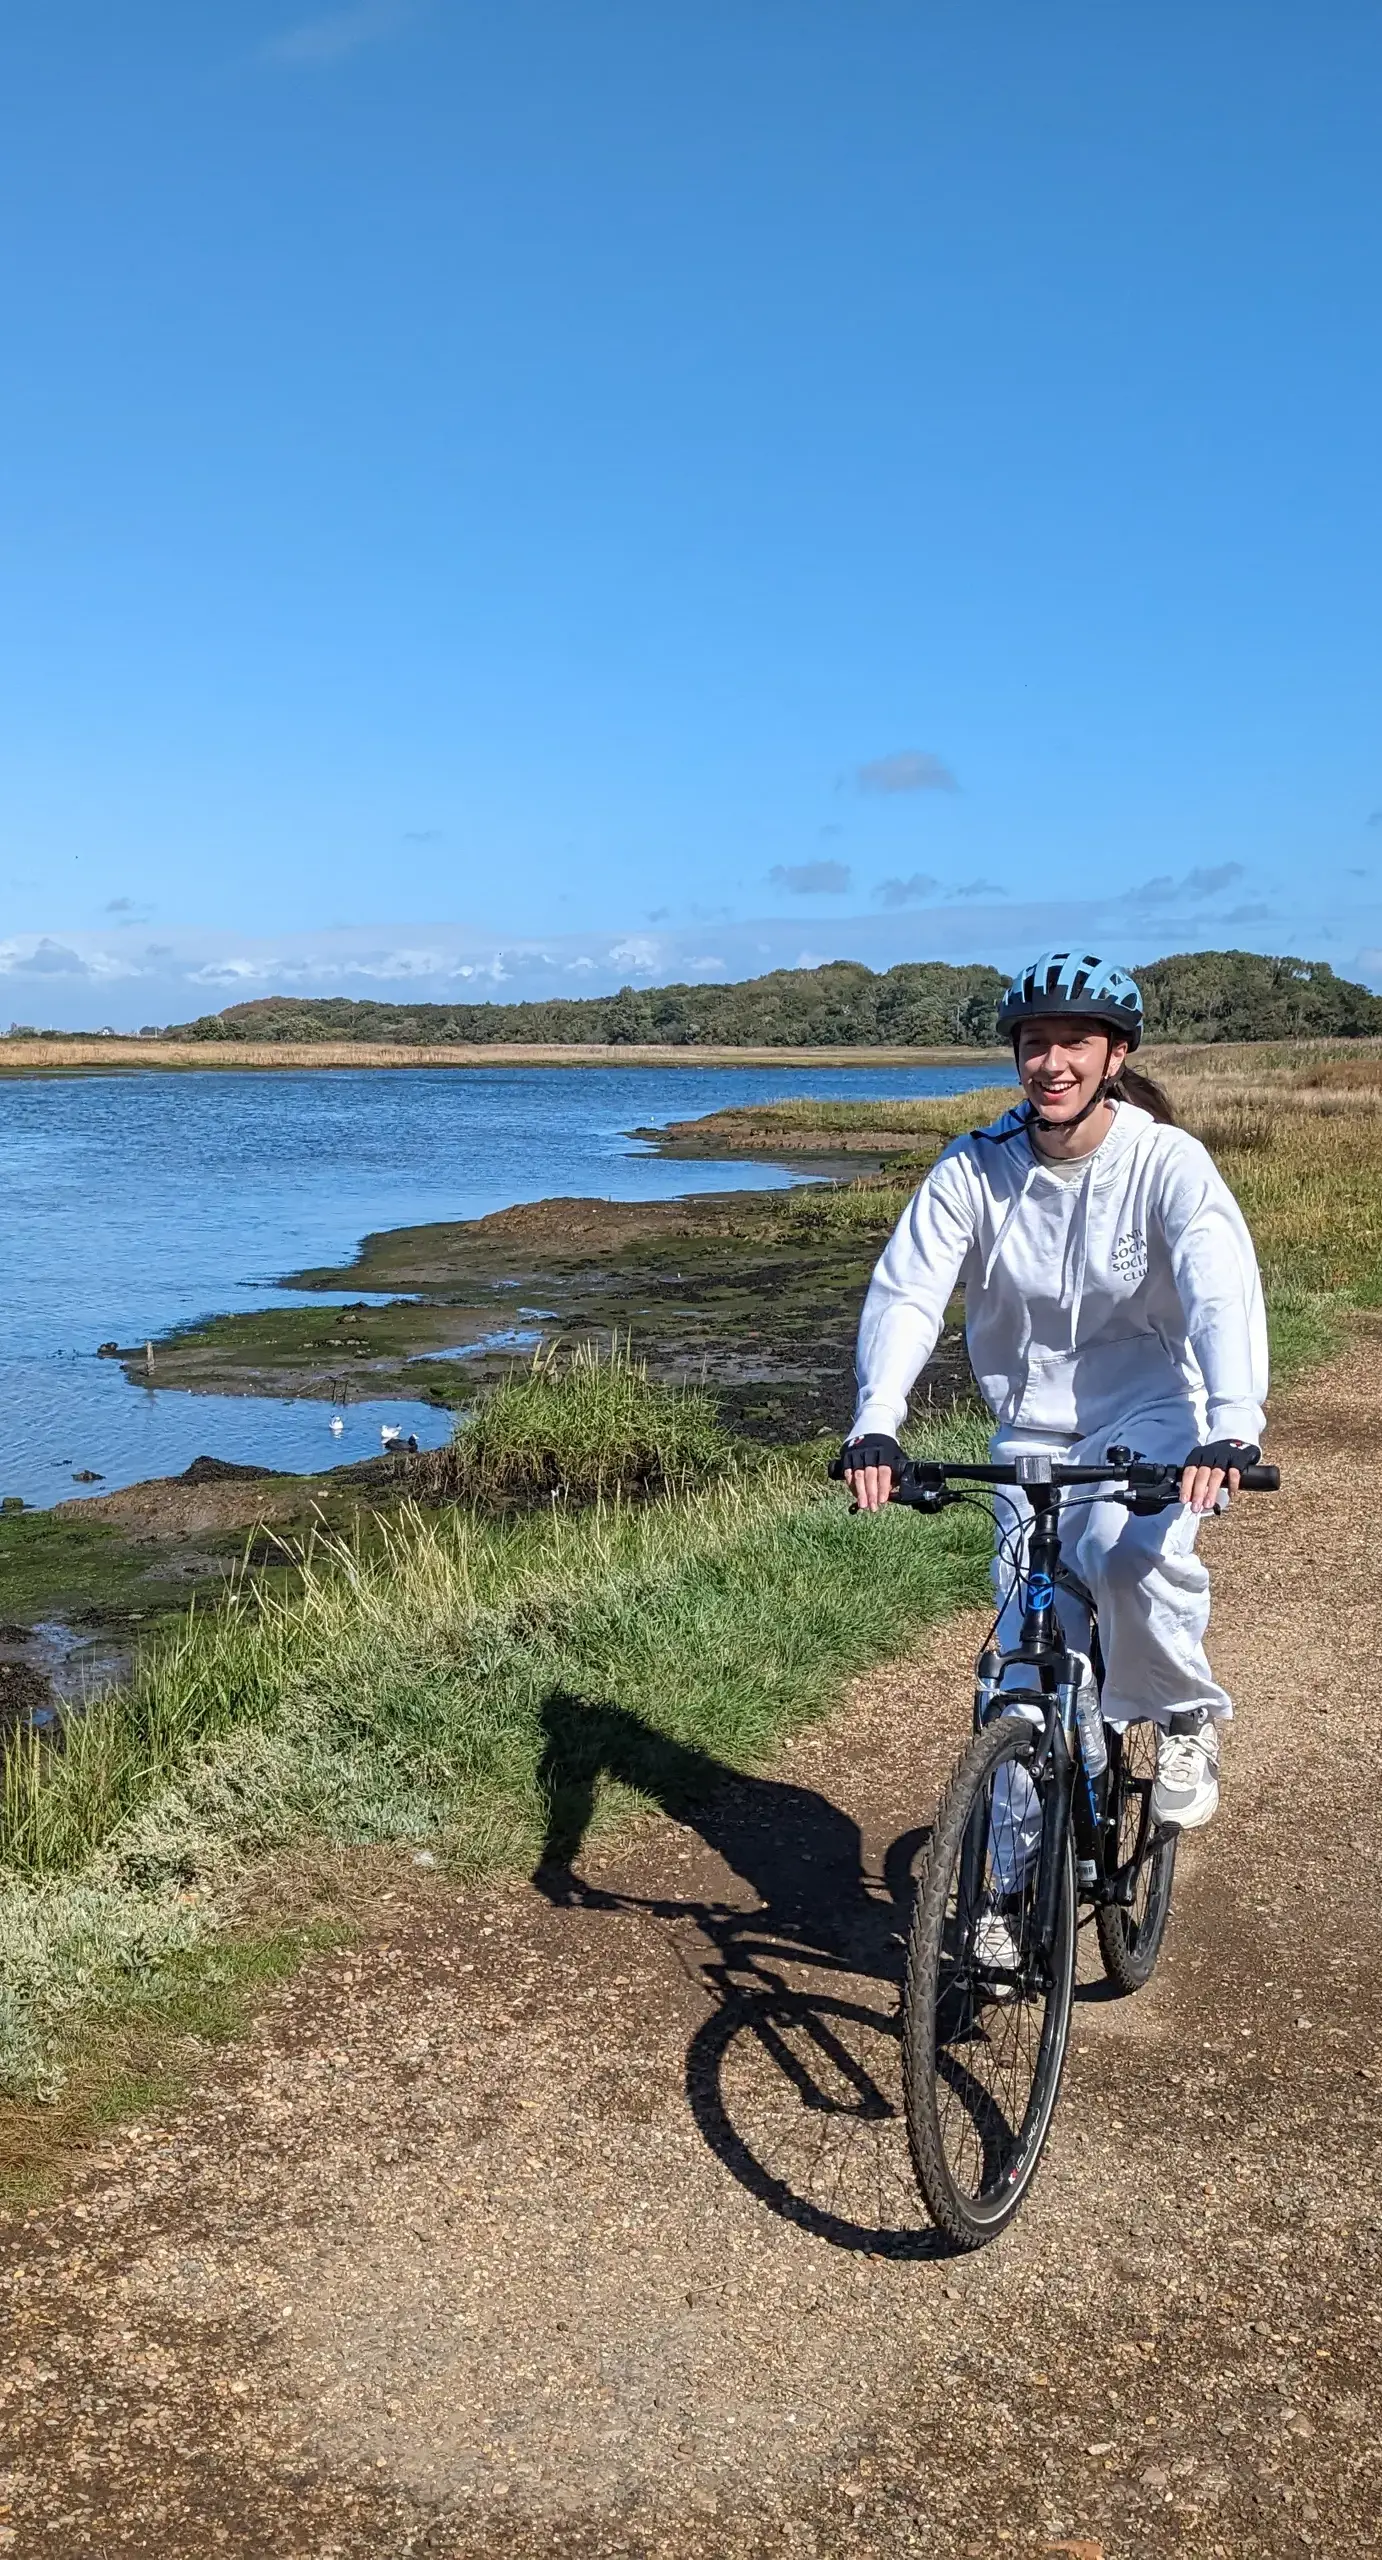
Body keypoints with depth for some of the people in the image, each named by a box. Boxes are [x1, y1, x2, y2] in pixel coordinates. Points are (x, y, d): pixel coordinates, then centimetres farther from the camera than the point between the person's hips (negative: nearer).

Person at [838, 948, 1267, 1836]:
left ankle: (1187, 1719, -3)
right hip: (1033, 1431, 3)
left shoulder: (1168, 1162, -15)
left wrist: (1232, 1428, -46)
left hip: (1151, 1411, -2)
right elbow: (905, 1294, -18)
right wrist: (875, 1427, -35)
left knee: (1129, 1554, -32)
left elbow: (1224, 1292, -29)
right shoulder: (974, 1169, -10)